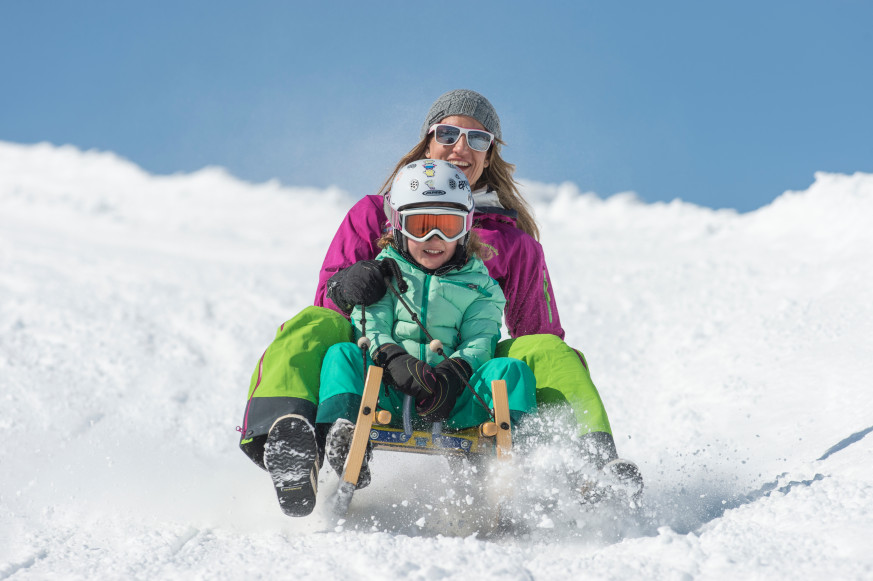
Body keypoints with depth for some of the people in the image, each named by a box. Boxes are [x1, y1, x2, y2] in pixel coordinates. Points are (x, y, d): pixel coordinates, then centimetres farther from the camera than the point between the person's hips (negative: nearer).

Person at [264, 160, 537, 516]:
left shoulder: (478, 283, 18)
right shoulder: (385, 272, 17)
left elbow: (480, 341, 3)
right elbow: (369, 325, 1)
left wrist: (451, 374, -21)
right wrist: (392, 358, -23)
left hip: (453, 402, 0)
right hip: (387, 398, 0)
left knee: (511, 370, -22)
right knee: (342, 355, -24)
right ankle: (340, 445, -47)